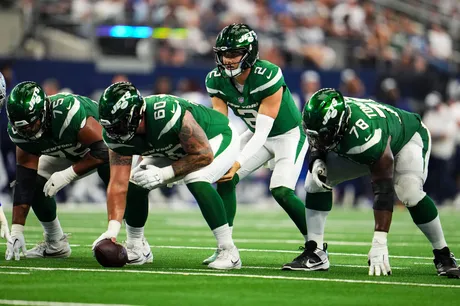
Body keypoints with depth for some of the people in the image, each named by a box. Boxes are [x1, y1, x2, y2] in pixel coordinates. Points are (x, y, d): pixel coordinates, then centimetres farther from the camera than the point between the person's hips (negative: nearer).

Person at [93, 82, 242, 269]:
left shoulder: (169, 115, -42)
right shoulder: (118, 134, -21)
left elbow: (204, 155, -30)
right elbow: (118, 185, -22)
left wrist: (163, 174, -32)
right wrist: (112, 230, -32)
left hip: (218, 139, -7)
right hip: (175, 151, 7)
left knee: (196, 180, -33)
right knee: (135, 183, -7)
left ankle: (229, 252, -26)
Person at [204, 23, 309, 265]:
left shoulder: (268, 77, -33)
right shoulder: (217, 80, -14)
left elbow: (263, 131, -33)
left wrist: (238, 163, -42)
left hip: (289, 134, -6)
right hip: (258, 135, 6)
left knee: (281, 190, -22)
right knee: (225, 179, -10)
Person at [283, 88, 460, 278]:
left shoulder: (367, 136, -46)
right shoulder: (323, 119, -28)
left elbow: (383, 191, -45)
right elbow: (317, 146, -3)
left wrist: (379, 244, -49)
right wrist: (317, 162, -29)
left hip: (408, 138, -6)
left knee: (409, 192, -34)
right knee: (315, 181, -11)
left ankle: (443, 255, -15)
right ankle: (315, 253, -5)